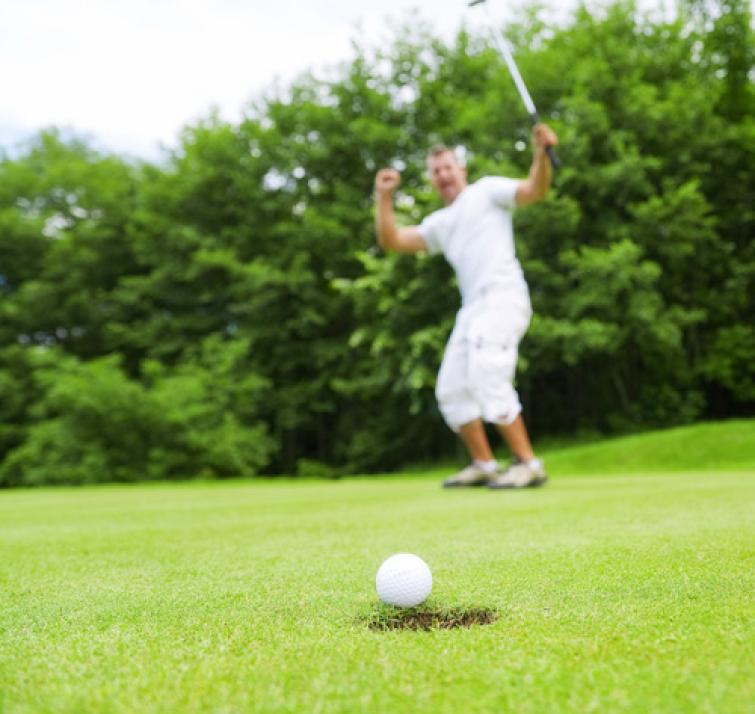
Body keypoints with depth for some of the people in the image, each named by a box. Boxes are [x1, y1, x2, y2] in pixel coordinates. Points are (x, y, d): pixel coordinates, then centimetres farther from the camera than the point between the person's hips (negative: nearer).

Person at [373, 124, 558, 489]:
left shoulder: (487, 190, 9)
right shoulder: (439, 223, 25)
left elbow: (535, 190, -6)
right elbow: (391, 240, 19)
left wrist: (542, 153, -24)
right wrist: (384, 197, 9)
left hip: (503, 298, -8)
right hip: (472, 308, 8)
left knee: (488, 380, -22)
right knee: (452, 389, 8)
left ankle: (528, 464, -17)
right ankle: (484, 465, 18)